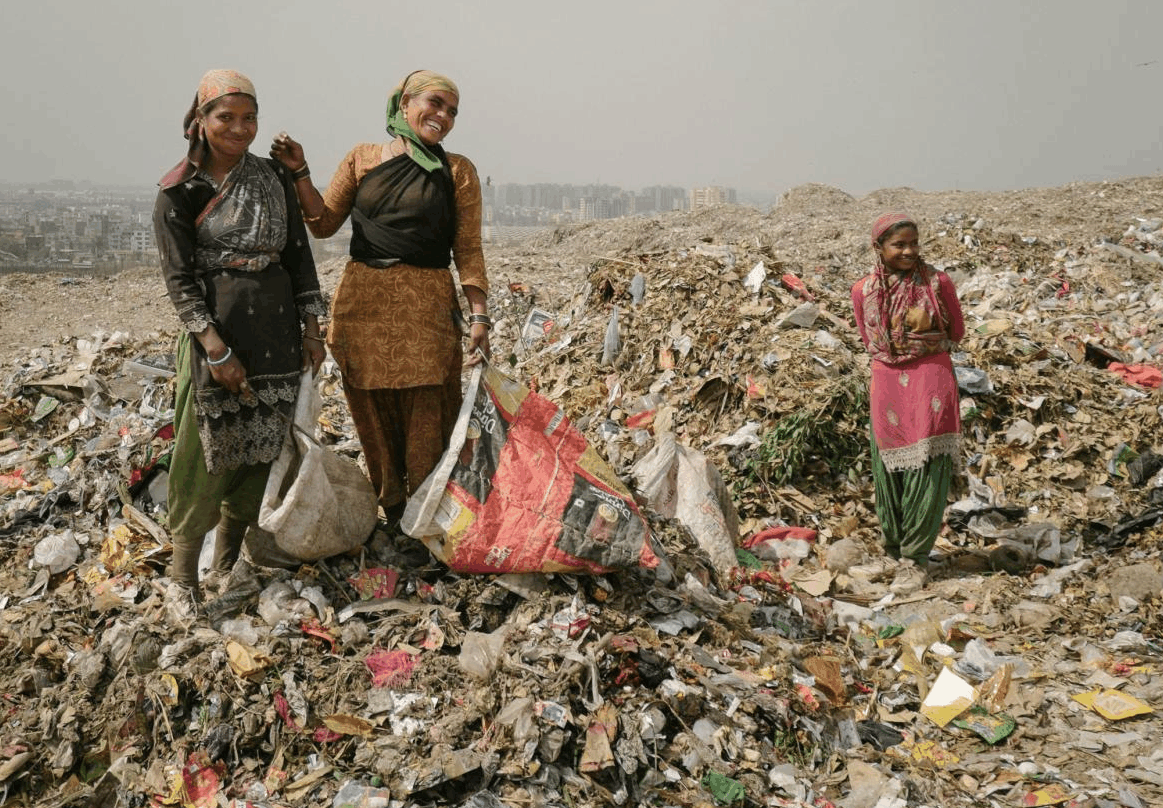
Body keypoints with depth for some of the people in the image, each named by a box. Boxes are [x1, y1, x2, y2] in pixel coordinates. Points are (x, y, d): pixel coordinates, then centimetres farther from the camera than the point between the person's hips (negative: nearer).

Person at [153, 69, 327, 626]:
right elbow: (179, 279, -8)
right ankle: (182, 576, 13)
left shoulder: (274, 178, 8)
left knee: (259, 453, 10)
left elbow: (299, 253, 10)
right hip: (217, 333, -4)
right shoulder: (179, 192, -4)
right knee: (207, 458, -1)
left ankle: (229, 564, 26)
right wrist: (216, 347, -16)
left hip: (277, 330, 4)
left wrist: (312, 327, 5)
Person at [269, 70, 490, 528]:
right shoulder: (362, 159, 8)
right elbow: (324, 224, 10)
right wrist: (299, 173, -3)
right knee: (373, 414, 8)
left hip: (426, 309, -2)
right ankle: (391, 511, 23)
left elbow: (468, 251, 1)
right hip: (364, 304, 2)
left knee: (426, 419, -1)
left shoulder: (457, 172, 4)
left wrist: (479, 316, -7)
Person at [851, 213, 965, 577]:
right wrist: (920, 342, 5)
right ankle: (893, 550, 22)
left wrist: (933, 342, -4)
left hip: (932, 382, -1)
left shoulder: (937, 282, -3)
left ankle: (916, 553, 8)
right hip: (887, 384, 1)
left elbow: (957, 331, 9)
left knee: (930, 469, -4)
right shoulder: (863, 291, -1)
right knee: (889, 471, 7)